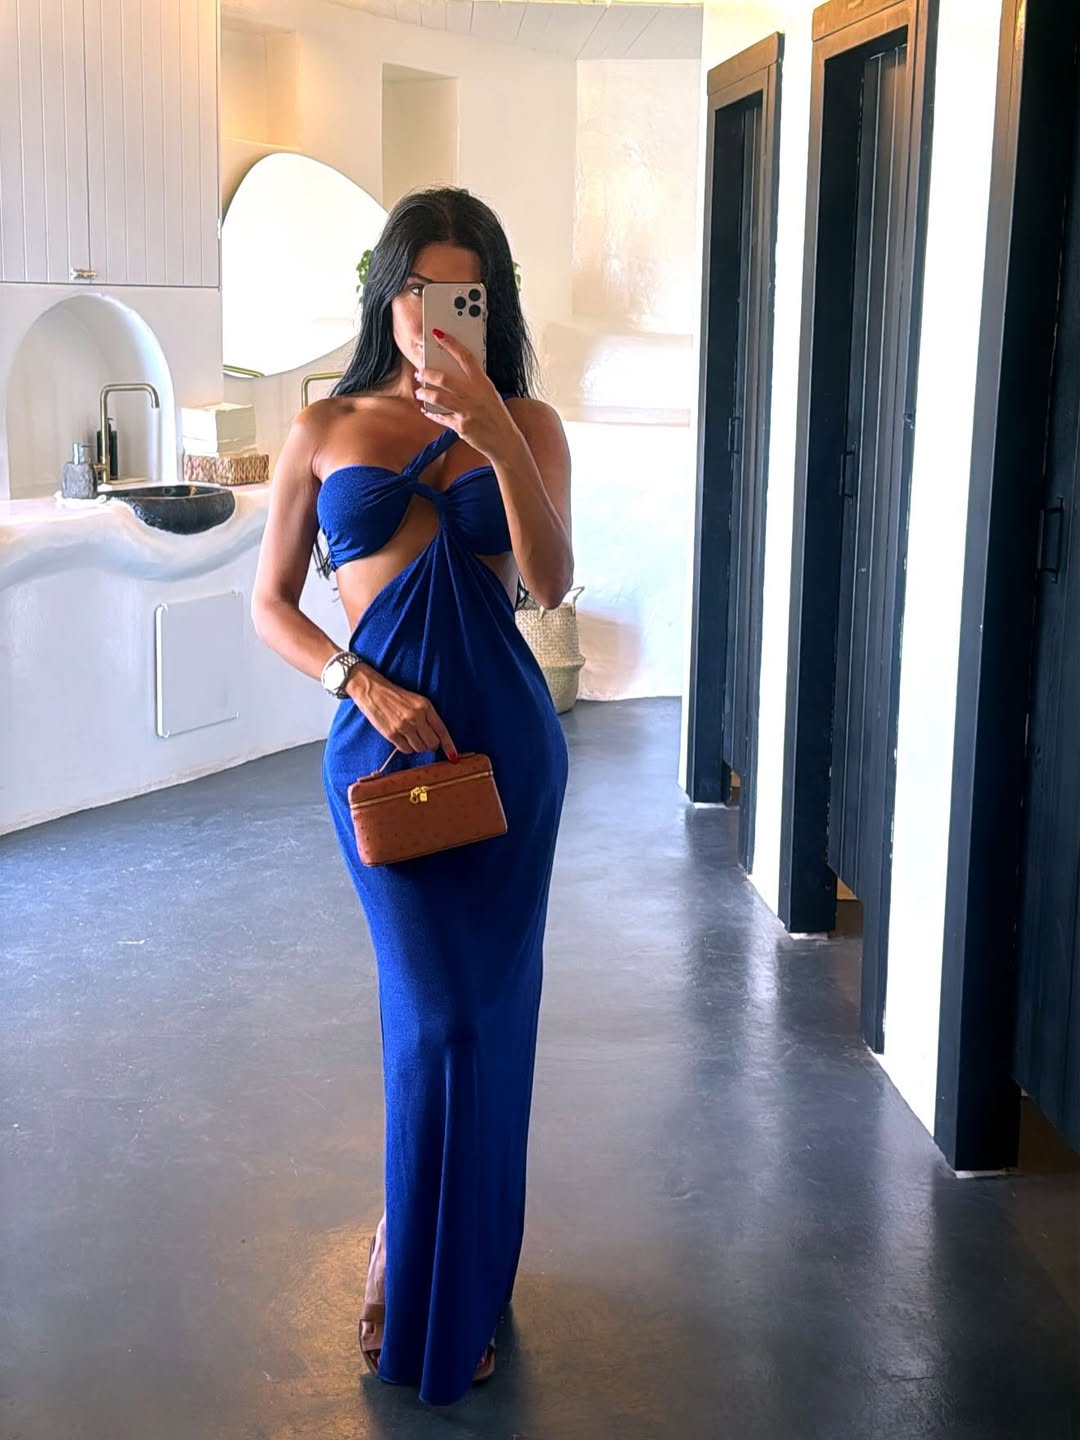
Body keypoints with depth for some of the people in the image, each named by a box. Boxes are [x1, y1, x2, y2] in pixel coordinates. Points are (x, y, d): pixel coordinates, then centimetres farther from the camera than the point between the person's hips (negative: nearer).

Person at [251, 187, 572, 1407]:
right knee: (439, 1010, -3)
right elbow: (270, 604, 5)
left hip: (508, 740, 2)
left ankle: (431, 1250, 29)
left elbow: (550, 583, -12)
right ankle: (428, 1277, 21)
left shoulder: (527, 424, 3)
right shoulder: (326, 428, 3)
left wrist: (498, 433, -22)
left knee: (486, 1008, 7)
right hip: (386, 740, -1)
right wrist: (363, 686, -10)